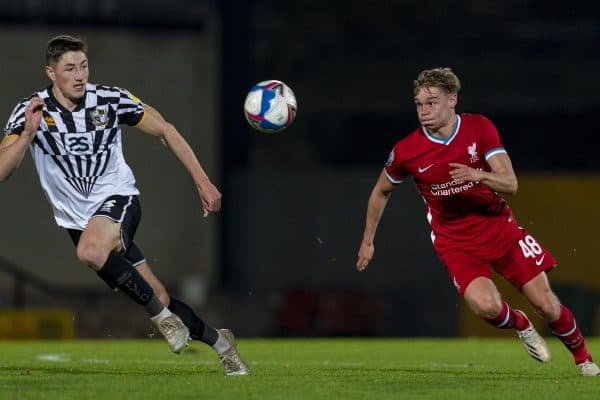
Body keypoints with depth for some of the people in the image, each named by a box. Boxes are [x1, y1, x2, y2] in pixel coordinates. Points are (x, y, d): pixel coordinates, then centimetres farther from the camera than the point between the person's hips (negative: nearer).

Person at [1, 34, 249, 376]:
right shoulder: (30, 111, -9)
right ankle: (218, 341, 21)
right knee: (158, 299, 0)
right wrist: (28, 134, -32)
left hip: (118, 198, -2)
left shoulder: (110, 100, -9)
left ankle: (161, 313, -19)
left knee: (91, 251, -36)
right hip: (76, 217, 2)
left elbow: (165, 130, 3)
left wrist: (202, 181, -1)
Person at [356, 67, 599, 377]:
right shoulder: (406, 151, -12)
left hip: (498, 226, 1)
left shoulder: (479, 128, -11)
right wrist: (367, 242, 11)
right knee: (486, 305, -27)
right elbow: (381, 192, 7)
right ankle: (519, 325, 9)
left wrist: (479, 175, -37)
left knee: (545, 304, -2)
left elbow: (510, 184, -17)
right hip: (454, 241, -1)